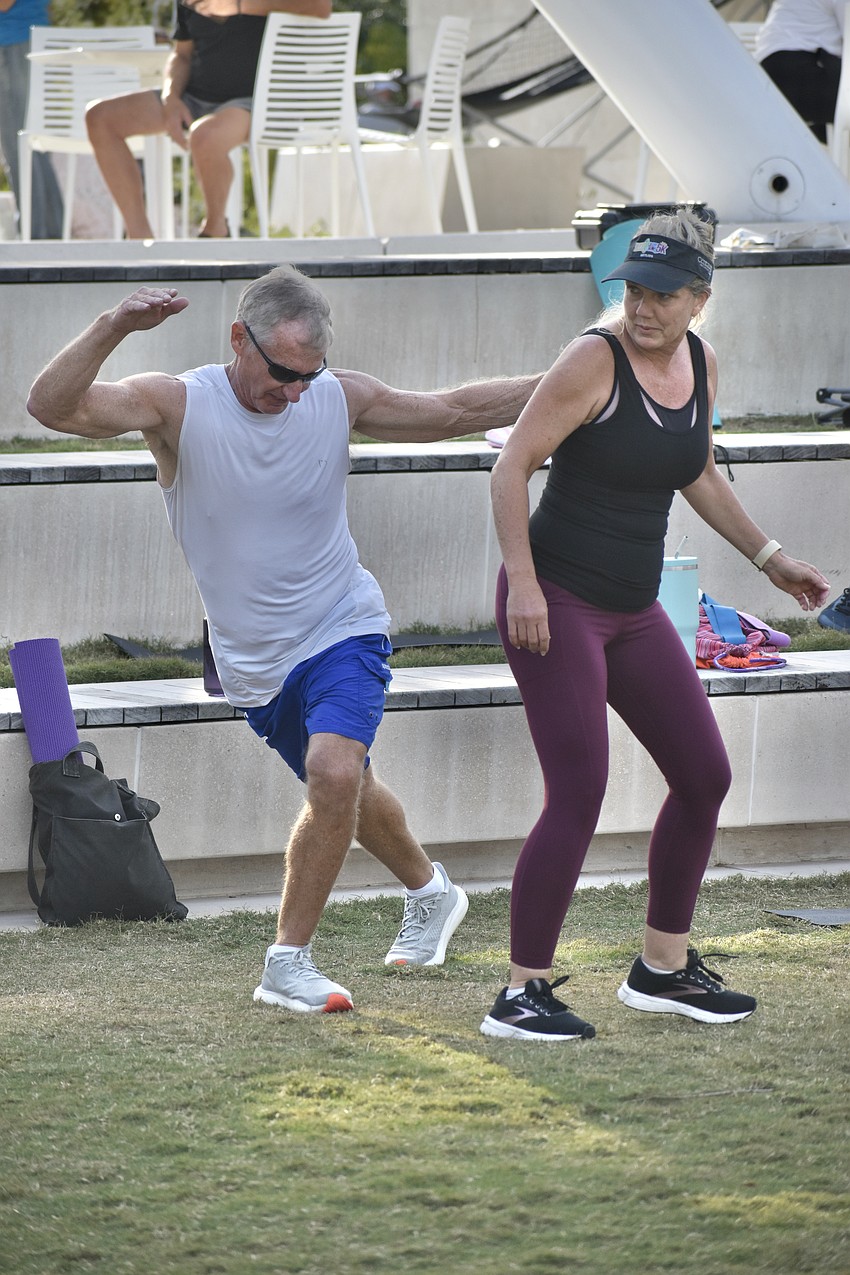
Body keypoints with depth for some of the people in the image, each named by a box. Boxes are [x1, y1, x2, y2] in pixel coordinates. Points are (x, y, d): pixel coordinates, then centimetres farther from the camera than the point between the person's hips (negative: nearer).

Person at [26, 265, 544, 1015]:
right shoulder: (177, 406, -16)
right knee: (344, 791, 18)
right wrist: (113, 329, -45)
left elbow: (458, 411, 4)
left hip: (343, 630, -1)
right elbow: (52, 407, -30)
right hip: (253, 657, 1)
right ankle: (428, 893, 48)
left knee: (334, 773, -24)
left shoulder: (342, 400, -9)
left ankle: (288, 964, -12)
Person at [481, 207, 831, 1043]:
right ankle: (521, 994, -7)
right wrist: (523, 585, -23)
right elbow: (512, 466, -16)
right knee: (579, 795, -13)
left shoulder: (698, 364, 7)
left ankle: (662, 968, 24)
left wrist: (768, 558, 25)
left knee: (704, 777, 11)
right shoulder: (595, 359, -15)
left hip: (632, 611, 8)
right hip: (557, 602, -8)